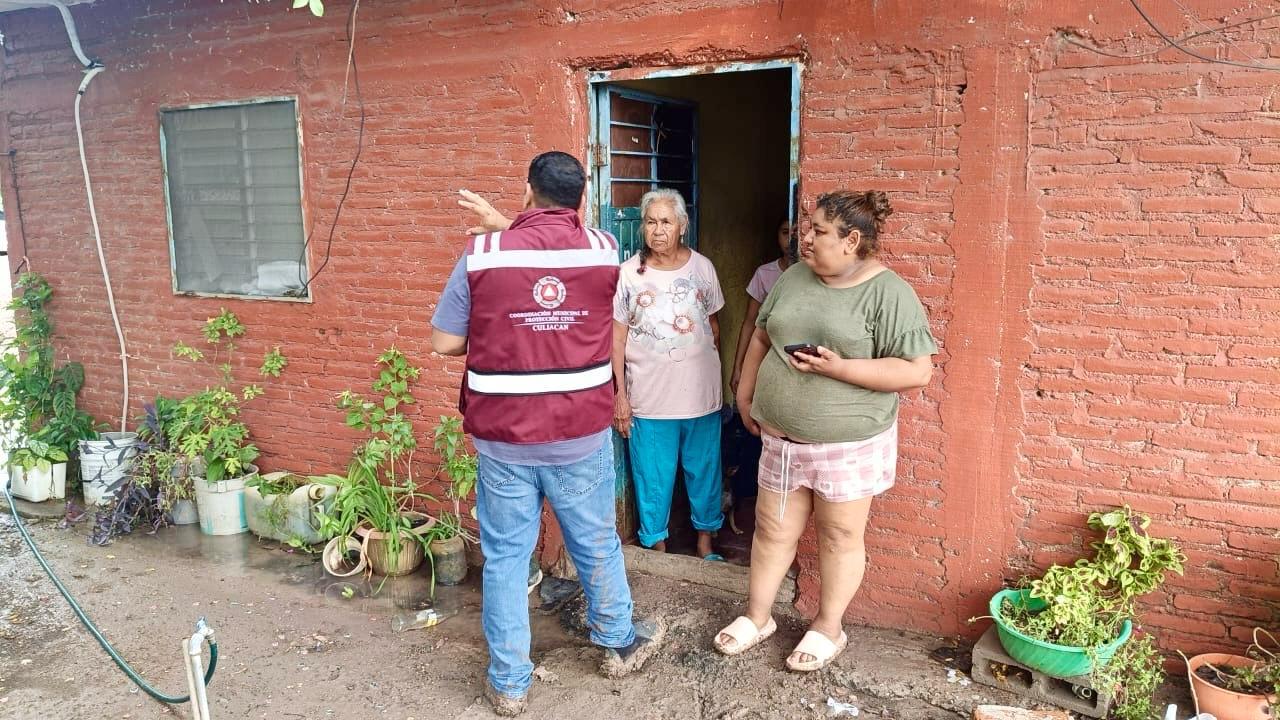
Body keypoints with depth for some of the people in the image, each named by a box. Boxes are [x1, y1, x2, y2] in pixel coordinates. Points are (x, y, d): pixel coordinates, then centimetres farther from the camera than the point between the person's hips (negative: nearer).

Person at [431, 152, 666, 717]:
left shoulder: (482, 254, -9)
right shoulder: (603, 249, -4)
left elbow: (444, 342, -3)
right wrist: (505, 225, 18)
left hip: (503, 438, -1)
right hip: (581, 435, 1)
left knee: (505, 557, 13)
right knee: (597, 546, 20)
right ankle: (619, 644, 41)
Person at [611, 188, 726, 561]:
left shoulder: (702, 267, 1)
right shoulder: (629, 273, -6)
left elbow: (714, 326, 11)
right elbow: (617, 338, -3)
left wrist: (713, 373, 12)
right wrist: (619, 395, -5)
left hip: (700, 394, 2)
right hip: (649, 399, -2)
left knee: (704, 470, 15)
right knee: (653, 477, 8)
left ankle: (705, 540, 35)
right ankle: (657, 545, 28)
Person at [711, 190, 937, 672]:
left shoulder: (888, 293, -14)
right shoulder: (794, 278, 4)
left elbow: (917, 371, -18)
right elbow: (762, 337, 15)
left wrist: (839, 368, -23)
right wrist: (745, 395, 13)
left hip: (849, 444, -5)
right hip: (781, 438, 5)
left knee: (840, 537, 11)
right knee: (772, 530, 15)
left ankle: (828, 627, 30)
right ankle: (757, 617, 33)